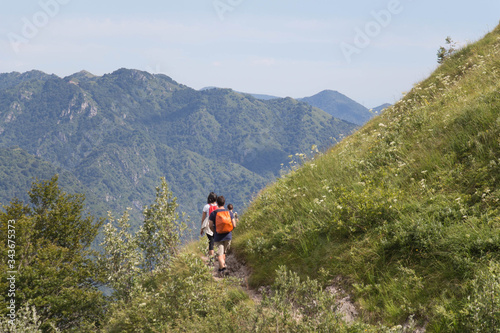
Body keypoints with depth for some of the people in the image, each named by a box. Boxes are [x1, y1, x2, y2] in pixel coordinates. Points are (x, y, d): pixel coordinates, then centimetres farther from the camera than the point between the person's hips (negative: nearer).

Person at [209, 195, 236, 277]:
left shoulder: (213, 213, -4)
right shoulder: (229, 213, 1)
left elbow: (211, 226, -8)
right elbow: (234, 225, -2)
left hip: (218, 237, -3)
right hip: (228, 236, 3)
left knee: (220, 254, -3)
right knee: (224, 252, 19)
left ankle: (223, 266, -26)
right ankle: (221, 268, 24)